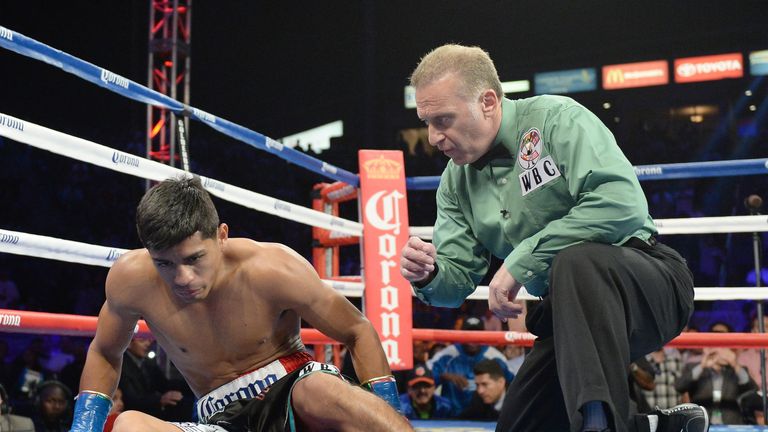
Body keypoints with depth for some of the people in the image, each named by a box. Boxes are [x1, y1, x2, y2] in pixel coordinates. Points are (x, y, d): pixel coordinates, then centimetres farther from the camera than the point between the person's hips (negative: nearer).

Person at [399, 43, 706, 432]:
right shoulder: (455, 183, 7)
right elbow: (457, 281, 5)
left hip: (646, 281, -8)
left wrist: (522, 259, -26)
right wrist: (429, 276, -20)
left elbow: (623, 204, -29)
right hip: (566, 315, 8)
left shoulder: (556, 119, -14)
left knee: (576, 261, -38)